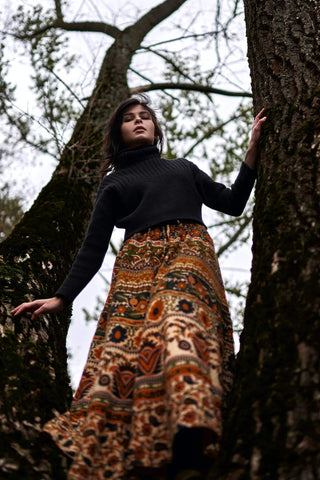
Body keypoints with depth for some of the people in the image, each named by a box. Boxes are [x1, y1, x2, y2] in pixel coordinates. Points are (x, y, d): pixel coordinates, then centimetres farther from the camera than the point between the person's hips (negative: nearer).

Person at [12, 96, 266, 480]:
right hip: (139, 261, 1)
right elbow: (93, 248, 19)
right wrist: (62, 298, 8)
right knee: (126, 343, -24)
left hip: (190, 250, -1)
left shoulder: (183, 168, 32)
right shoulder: (113, 184, 26)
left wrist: (253, 149, 24)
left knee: (181, 313, -33)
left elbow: (233, 203, 29)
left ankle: (191, 442, -51)